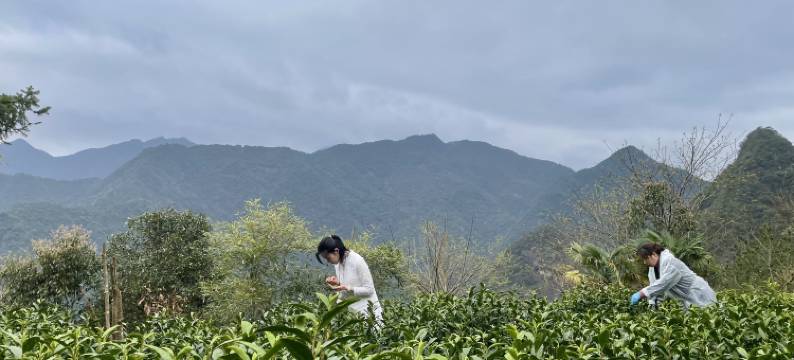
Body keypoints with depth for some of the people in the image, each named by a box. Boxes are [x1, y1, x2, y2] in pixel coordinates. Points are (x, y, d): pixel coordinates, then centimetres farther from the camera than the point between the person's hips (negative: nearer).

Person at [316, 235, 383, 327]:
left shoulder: (357, 261, -15)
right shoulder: (337, 262, 5)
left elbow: (369, 290, -14)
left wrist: (347, 288, -25)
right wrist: (338, 283, -6)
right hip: (351, 311, 6)